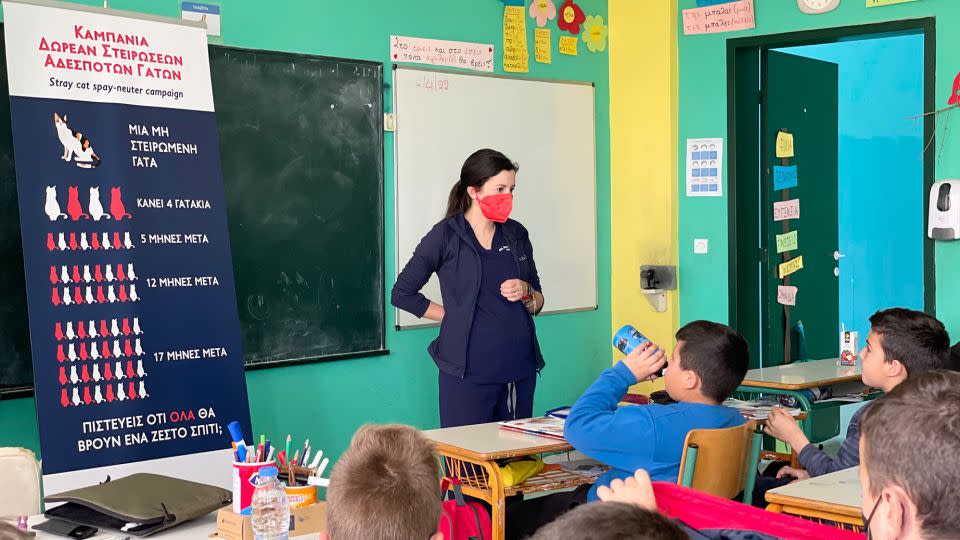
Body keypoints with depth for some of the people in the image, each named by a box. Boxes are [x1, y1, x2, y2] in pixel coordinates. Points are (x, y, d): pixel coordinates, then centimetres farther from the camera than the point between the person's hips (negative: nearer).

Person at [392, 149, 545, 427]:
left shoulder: (516, 234, 11)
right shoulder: (446, 236, -3)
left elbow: (538, 303, 17)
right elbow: (402, 294, 1)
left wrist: (525, 292, -5)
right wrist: (456, 316, 0)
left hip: (519, 370, 5)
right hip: (468, 372, -4)